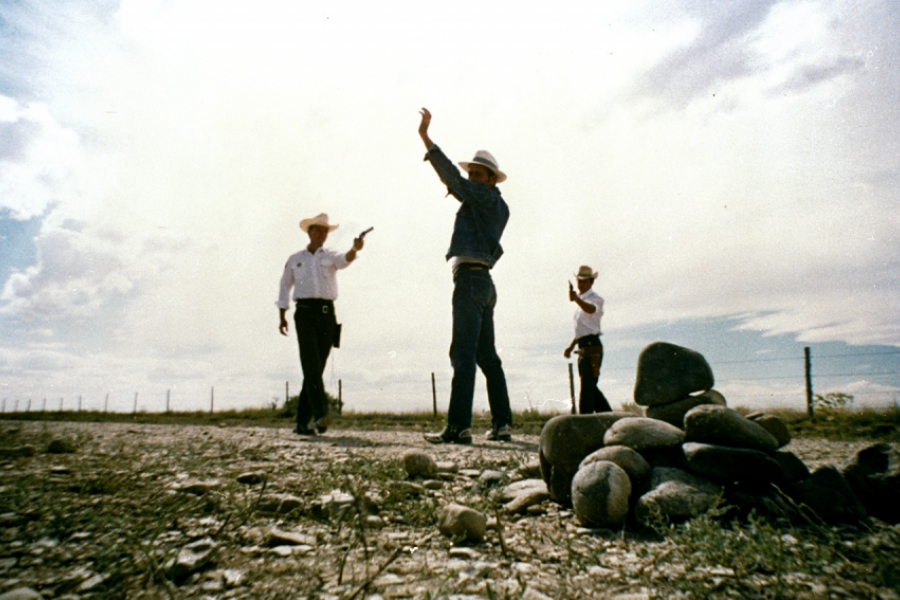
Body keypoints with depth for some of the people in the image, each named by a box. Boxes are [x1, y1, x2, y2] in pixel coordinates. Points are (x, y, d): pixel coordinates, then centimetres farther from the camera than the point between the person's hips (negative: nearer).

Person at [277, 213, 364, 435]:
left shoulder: (331, 257, 15)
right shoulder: (294, 260, 17)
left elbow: (345, 260, -8)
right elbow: (285, 287, 20)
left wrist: (355, 248, -31)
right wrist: (282, 316, 11)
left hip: (327, 314, 1)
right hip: (305, 311, -1)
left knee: (316, 368, 2)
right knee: (311, 365, -18)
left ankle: (303, 421, 9)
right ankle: (321, 412, -28)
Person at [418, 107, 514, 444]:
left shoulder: (485, 197, -2)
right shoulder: (499, 208, 22)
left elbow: (450, 175, -11)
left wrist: (425, 137, -12)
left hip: (470, 278, -10)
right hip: (484, 282, 10)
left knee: (463, 353, -13)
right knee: (486, 355, 10)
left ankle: (458, 426, -14)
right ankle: (502, 424, 12)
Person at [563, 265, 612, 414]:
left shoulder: (595, 298, -8)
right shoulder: (582, 301, 19)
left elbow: (591, 309, -34)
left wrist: (576, 299, -52)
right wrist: (571, 346, 23)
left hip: (592, 347, -10)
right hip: (584, 347, 10)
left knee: (587, 386, -11)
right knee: (589, 386, 17)